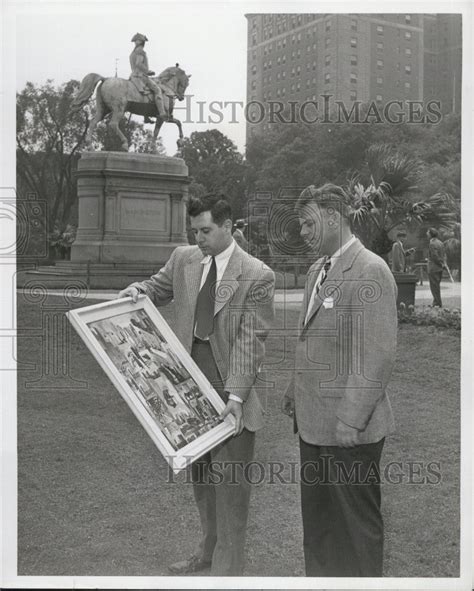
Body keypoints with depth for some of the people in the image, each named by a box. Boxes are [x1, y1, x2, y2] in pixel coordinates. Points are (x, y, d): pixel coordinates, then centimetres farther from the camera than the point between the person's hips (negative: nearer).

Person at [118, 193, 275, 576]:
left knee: (230, 479, 0)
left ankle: (228, 566, 14)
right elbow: (158, 290, 19)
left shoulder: (257, 276, -12)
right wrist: (138, 290, -5)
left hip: (232, 386, -6)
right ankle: (209, 550, 35)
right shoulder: (183, 259, 4)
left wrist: (235, 394, -22)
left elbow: (250, 339, -16)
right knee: (200, 472, 18)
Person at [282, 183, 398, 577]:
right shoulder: (317, 270, 13)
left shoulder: (371, 271, -16)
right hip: (313, 420, 9)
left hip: (351, 427, -8)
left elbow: (379, 356, -20)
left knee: (358, 523, 8)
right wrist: (295, 391, 15)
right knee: (317, 520, 20)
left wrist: (351, 419, -20)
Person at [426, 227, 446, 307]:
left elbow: (435, 256, -20)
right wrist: (444, 263, 1)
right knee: (437, 286, 17)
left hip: (433, 269, -9)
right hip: (439, 268, 9)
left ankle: (438, 304, -3)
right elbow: (444, 254, 13)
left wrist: (442, 264, -10)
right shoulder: (440, 243, 13)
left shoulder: (432, 244, -16)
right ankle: (436, 303, 23)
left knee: (434, 287, -4)